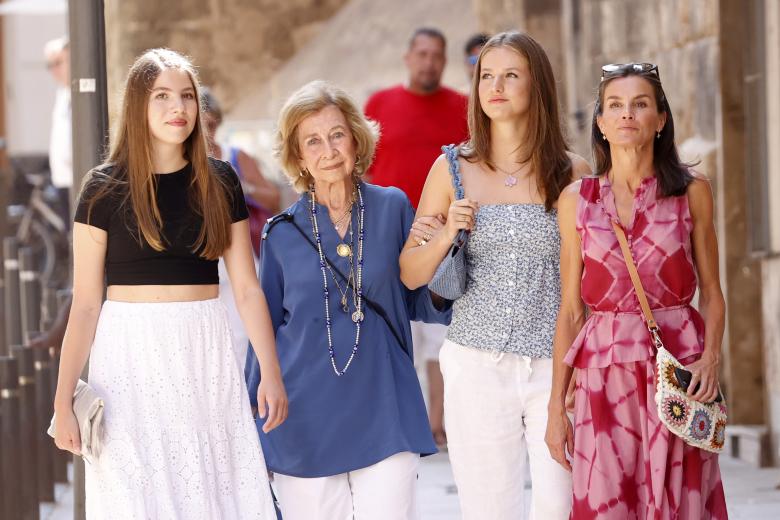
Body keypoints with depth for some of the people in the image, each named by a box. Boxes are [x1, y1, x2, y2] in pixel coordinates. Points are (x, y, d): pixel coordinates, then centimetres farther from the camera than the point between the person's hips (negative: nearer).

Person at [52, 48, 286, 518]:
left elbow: (248, 289, 6)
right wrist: (64, 400, -8)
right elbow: (85, 304, -3)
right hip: (130, 355, -2)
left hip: (204, 354, 2)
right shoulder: (105, 188, -2)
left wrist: (272, 373, 0)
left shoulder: (219, 182, 5)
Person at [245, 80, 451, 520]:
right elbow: (265, 331, 11)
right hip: (306, 415, 0)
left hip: (383, 413, 0)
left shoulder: (393, 209, 1)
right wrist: (254, 420, 13)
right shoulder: (283, 233, 2)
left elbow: (422, 306, 7)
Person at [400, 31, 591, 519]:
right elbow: (410, 275, 9)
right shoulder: (452, 169, 6)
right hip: (478, 366, 1)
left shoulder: (572, 172, 3)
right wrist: (446, 235, -10)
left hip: (556, 368, -1)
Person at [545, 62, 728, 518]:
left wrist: (711, 356, -11)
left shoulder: (691, 192, 4)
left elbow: (712, 294, 7)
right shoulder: (576, 200, 6)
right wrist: (556, 404, 4)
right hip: (603, 373, 1)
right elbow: (571, 309, 8)